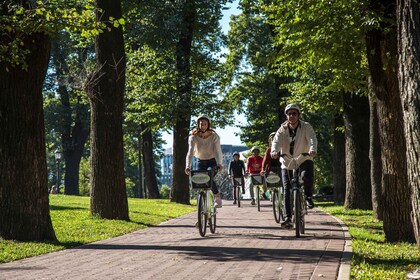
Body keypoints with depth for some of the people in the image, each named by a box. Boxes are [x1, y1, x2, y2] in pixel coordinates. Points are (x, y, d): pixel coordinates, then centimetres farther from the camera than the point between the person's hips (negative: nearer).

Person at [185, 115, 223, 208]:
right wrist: (188, 166, -45)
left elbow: (217, 151, -30)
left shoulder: (214, 136, -20)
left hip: (213, 161, -2)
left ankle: (217, 198, -9)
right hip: (201, 161, 3)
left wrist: (219, 164, -48)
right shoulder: (194, 137, -18)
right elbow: (190, 152, -30)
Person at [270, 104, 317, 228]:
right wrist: (274, 151, -40)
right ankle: (288, 218, 0)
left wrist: (312, 149, -46)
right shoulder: (283, 129, 0)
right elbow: (276, 140, -17)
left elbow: (312, 138, -23)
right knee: (287, 191, -4)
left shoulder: (306, 127, -5)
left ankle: (308, 197, -7)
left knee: (306, 175, -34)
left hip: (304, 160, -2)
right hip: (287, 163, 2)